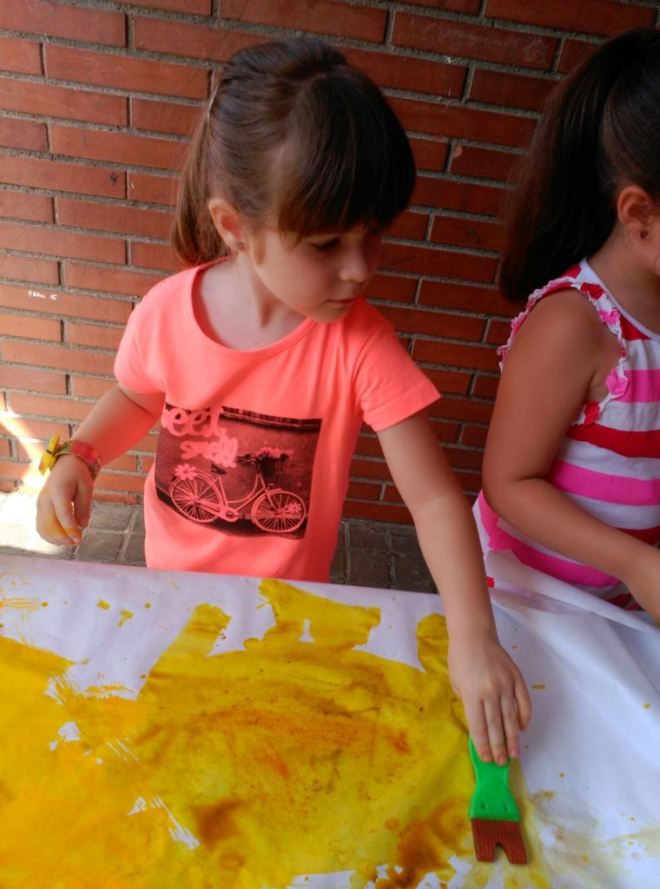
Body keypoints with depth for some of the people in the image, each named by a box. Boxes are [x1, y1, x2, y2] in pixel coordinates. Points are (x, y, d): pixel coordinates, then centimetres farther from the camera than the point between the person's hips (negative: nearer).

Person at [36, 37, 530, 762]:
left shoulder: (360, 343, -26)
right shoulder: (166, 311, -19)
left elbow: (435, 497, -25)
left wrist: (473, 636, -35)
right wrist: (77, 458, -15)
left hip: (287, 596, -2)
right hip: (170, 579, 3)